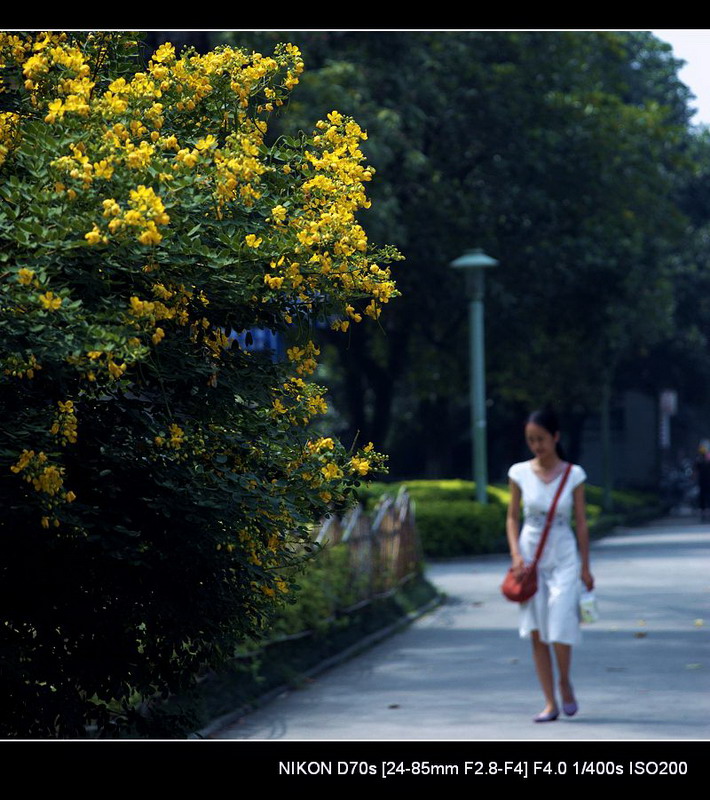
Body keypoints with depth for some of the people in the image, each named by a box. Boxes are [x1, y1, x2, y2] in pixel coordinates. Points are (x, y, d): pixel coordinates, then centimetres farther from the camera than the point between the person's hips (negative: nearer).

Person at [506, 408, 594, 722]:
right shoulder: (520, 473, -1)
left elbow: (581, 522, 1)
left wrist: (585, 566, 1)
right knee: (537, 633, 1)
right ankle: (550, 703, 7)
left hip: (564, 556, -2)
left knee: (560, 626, -12)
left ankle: (565, 683, 16)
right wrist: (516, 553, -8)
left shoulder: (573, 475, -4)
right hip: (530, 555, 2)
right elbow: (512, 518, 6)